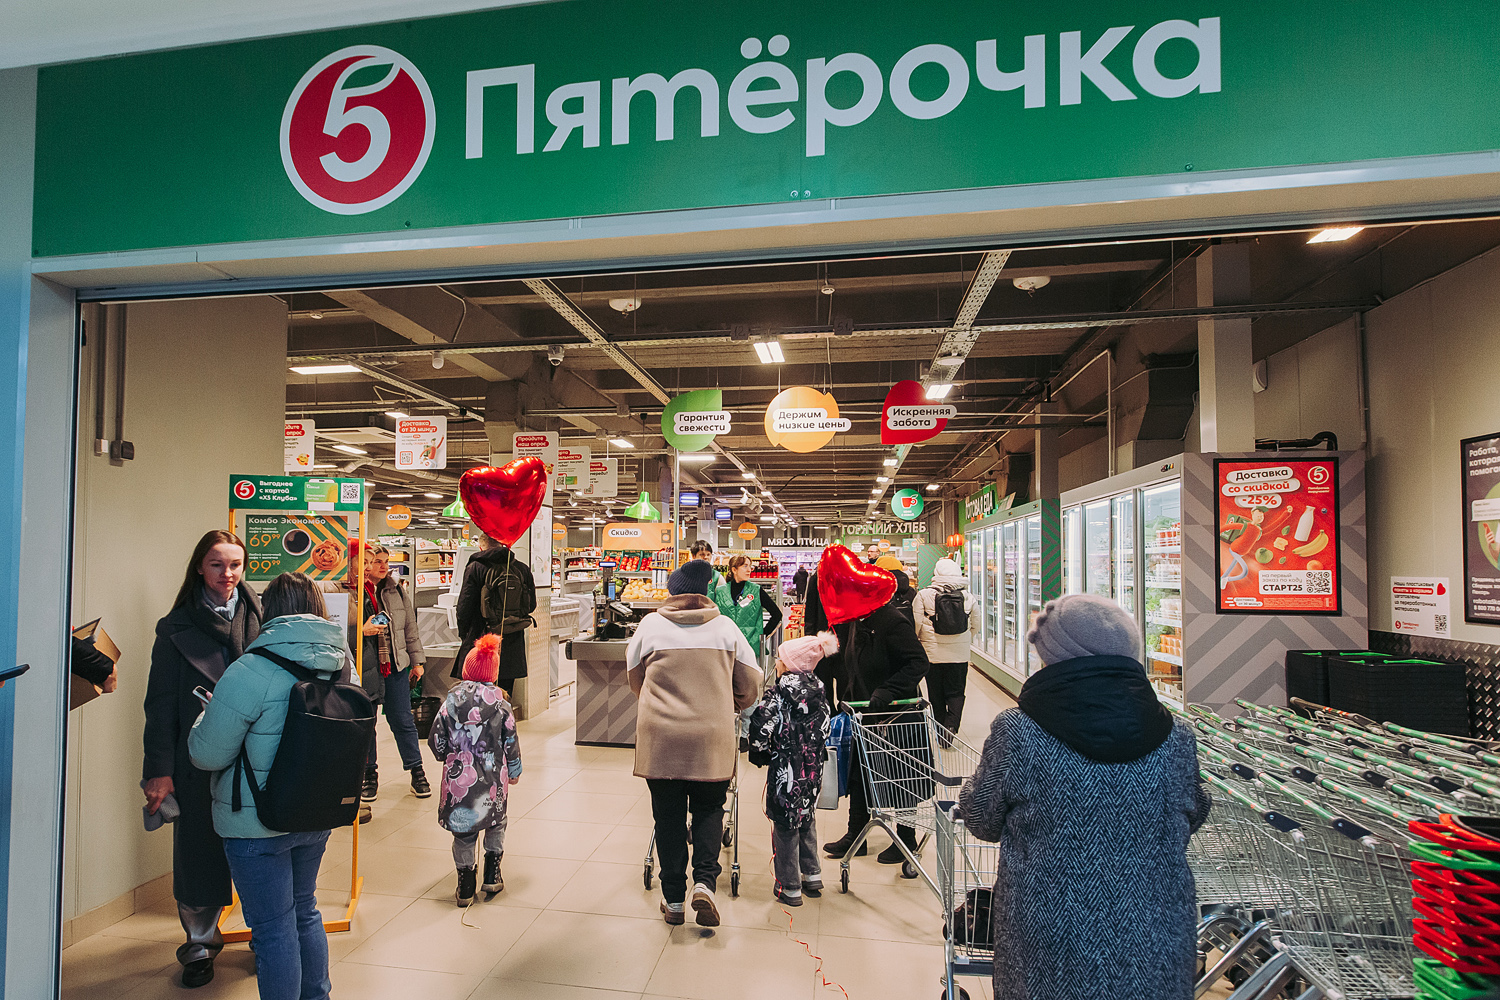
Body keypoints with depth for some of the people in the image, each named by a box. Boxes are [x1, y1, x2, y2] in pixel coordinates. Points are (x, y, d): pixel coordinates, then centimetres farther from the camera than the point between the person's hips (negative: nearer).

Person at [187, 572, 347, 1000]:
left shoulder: (251, 672, -21)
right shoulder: (340, 668, -2)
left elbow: (207, 754, -15)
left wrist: (207, 714, 6)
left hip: (257, 825, -6)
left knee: (274, 930, 7)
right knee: (304, 912, 24)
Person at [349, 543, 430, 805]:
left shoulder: (397, 590, 7)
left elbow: (410, 628, 13)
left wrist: (417, 660, 12)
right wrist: (363, 631, -20)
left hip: (395, 665, 3)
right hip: (364, 667, -2)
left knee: (402, 719, 8)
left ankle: (416, 771, 18)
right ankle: (369, 774, 24)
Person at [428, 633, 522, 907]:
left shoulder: (452, 698, -3)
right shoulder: (500, 700, -3)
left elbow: (436, 740, 0)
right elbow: (511, 740, 1)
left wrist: (447, 757, 23)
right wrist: (514, 771, 17)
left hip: (458, 777, 0)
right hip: (493, 777, 0)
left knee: (463, 831, 13)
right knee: (496, 823, 22)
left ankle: (466, 886, 17)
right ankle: (492, 875, 22)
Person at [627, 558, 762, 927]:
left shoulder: (651, 625, 3)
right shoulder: (725, 627, 3)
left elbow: (634, 678, 15)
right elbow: (751, 685, 7)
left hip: (660, 738, 0)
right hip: (712, 738, 0)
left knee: (668, 816, 11)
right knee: (708, 810, 15)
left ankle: (674, 899, 17)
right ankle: (704, 881, -1)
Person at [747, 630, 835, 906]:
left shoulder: (782, 691, -17)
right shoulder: (817, 690, 4)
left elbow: (762, 725, -18)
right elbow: (823, 728, 10)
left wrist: (759, 753, -2)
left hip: (787, 768, -7)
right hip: (813, 768, 7)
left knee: (785, 826, 5)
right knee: (807, 820, 22)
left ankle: (790, 888, 15)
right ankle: (812, 876, 32)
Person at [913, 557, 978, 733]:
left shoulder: (924, 595, -9)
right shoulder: (968, 596, 0)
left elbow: (916, 624, -7)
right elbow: (975, 625, 11)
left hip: (933, 653, -1)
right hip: (960, 654, 1)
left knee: (936, 694, 11)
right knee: (956, 692, 9)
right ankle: (951, 726, -10)